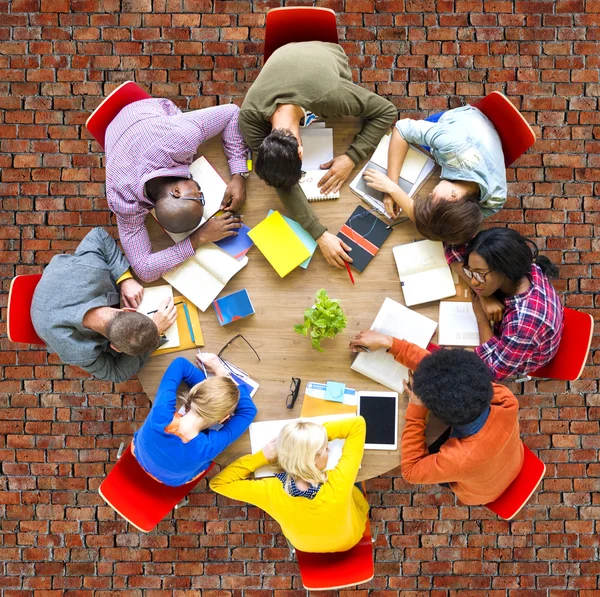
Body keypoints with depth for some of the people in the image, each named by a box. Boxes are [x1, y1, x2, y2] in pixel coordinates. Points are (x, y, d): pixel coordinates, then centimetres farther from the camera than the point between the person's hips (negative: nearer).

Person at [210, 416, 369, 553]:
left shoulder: (272, 492, -42)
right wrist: (321, 433, -30)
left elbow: (218, 482, -27)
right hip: (349, 539, -1)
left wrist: (263, 456, -30)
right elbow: (358, 424, -37)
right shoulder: (338, 485, -45)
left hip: (303, 544, 1)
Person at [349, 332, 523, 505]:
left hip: (480, 494, -3)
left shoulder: (460, 459, -49)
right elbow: (436, 367, -28)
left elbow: (411, 470, -27)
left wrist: (415, 409, -32)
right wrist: (389, 343, -25)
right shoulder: (506, 402, -38)